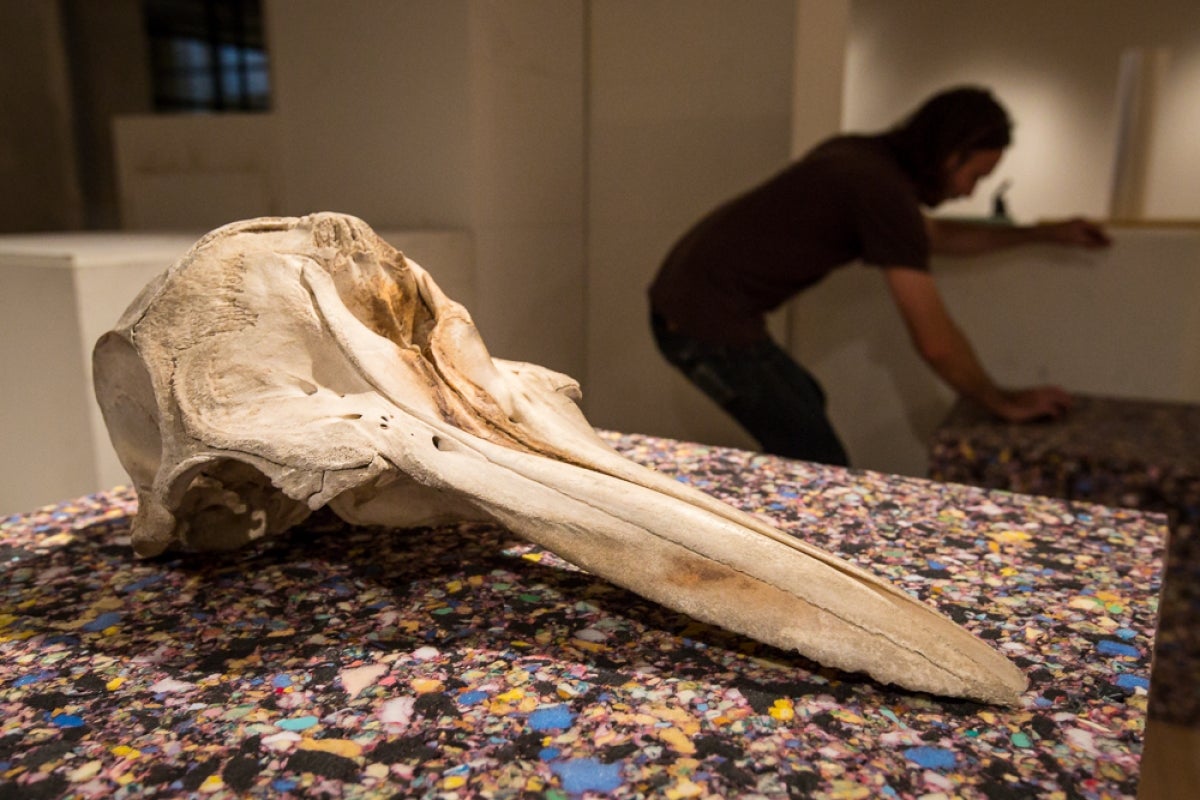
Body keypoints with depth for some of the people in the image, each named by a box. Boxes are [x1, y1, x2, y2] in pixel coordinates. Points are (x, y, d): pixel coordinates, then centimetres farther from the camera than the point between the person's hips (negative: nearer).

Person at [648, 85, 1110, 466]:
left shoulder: (866, 157, 11)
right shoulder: (885, 191, -18)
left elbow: (936, 235, 29)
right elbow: (935, 342, -16)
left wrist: (1042, 234, 32)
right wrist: (1003, 403, -1)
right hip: (707, 324, -10)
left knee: (805, 402, 28)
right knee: (822, 469, -3)